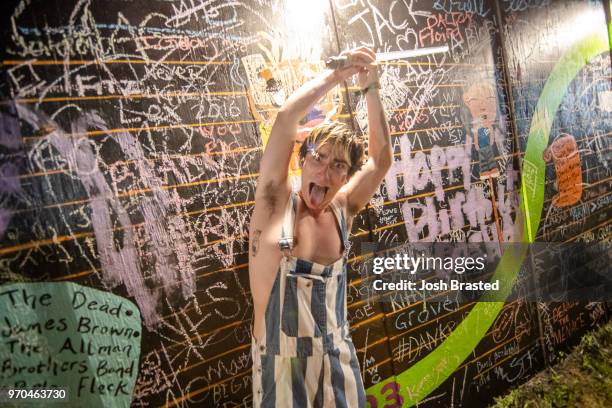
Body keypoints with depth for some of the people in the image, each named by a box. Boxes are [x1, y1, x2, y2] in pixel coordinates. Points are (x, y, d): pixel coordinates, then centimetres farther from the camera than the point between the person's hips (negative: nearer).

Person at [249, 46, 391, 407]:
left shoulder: (342, 211, -1)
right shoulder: (276, 203, -11)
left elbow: (381, 158, 0)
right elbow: (287, 117, -19)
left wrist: (371, 88, -4)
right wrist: (336, 75, -12)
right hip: (281, 364, -3)